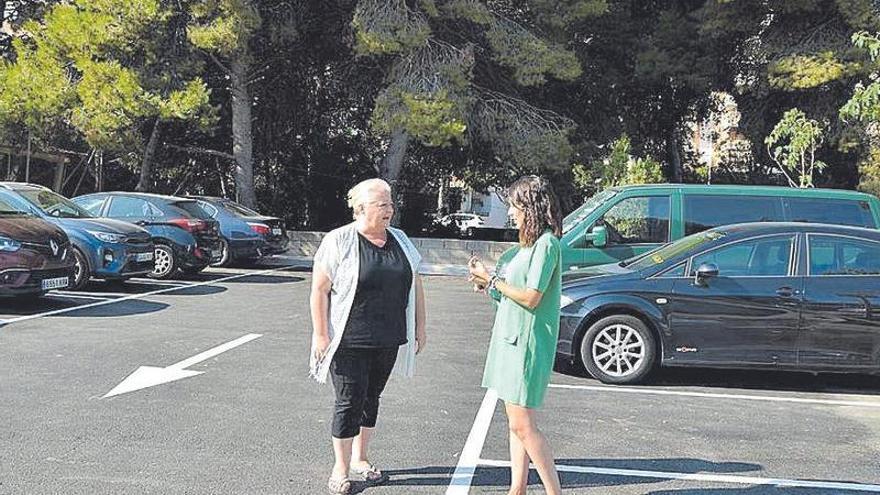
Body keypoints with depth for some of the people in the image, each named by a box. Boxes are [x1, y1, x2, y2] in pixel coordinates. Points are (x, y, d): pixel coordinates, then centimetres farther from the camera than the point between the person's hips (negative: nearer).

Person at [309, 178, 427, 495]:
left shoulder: (400, 240, 8)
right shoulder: (338, 242, -9)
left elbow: (416, 285, 14)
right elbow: (319, 291, -10)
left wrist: (420, 327, 11)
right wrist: (321, 335, -14)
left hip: (388, 341, 5)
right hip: (349, 343, -5)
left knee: (371, 398, 15)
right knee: (350, 402, 0)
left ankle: (360, 458, 31)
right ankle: (341, 468, 15)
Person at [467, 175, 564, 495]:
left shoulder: (546, 244, -15)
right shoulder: (532, 243, 15)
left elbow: (531, 298, -20)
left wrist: (492, 281, -10)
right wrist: (488, 284, 2)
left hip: (528, 342, -10)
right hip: (511, 337, 10)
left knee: (521, 424, -7)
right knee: (516, 421, 12)